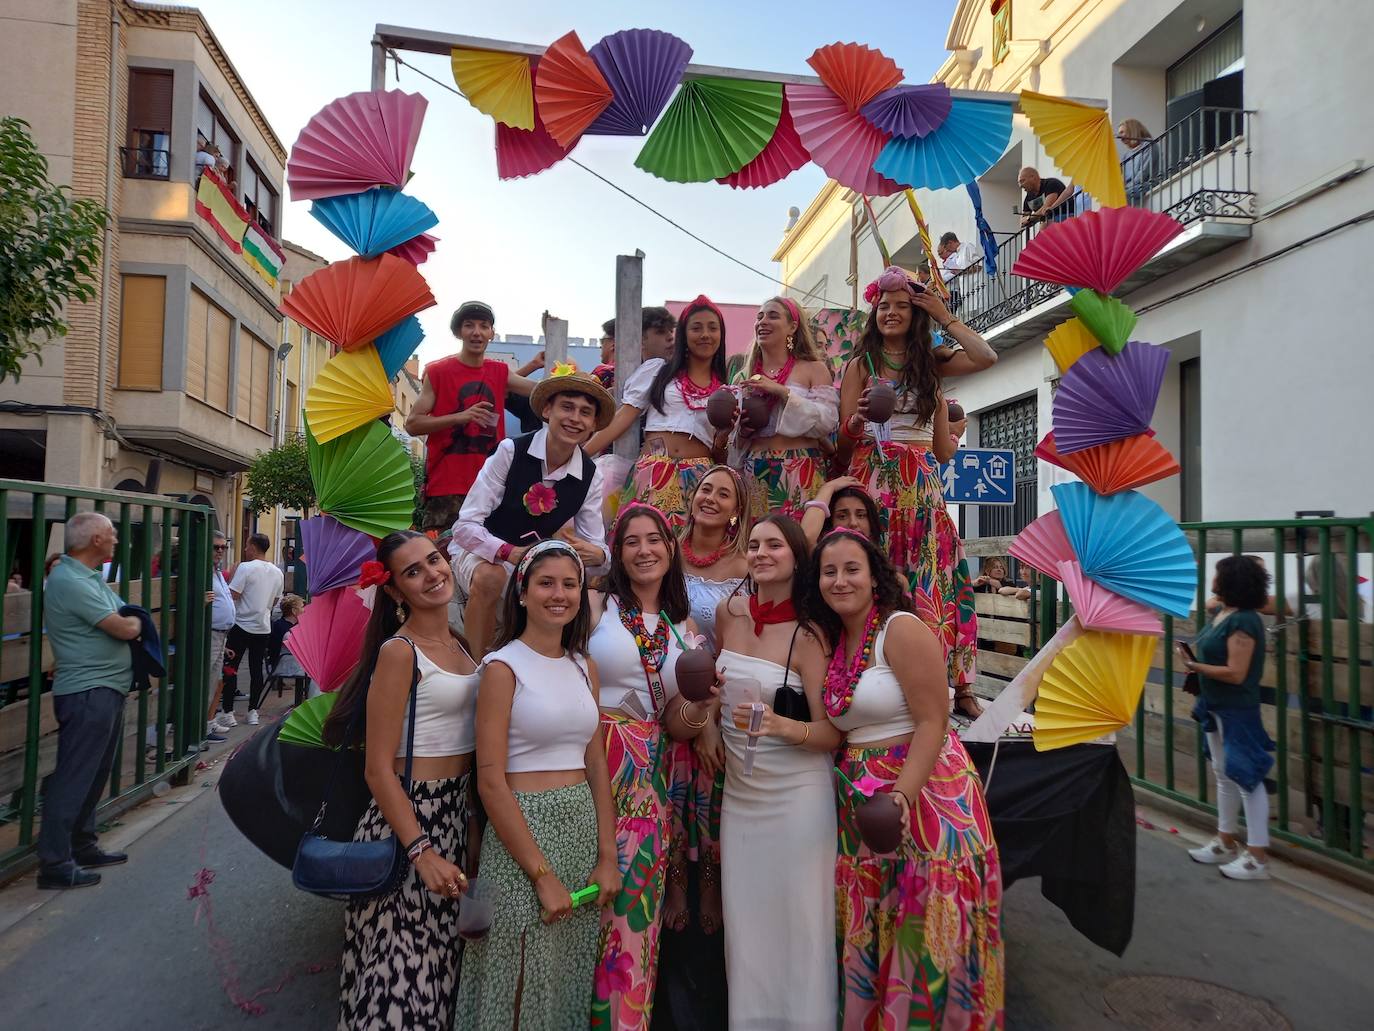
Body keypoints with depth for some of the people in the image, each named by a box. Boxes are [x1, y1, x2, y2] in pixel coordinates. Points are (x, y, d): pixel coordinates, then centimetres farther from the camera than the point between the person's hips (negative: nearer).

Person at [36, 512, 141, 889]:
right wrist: (134, 622, 2)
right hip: (87, 692, -10)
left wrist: (127, 622, -6)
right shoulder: (70, 581, -19)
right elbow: (125, 628, -19)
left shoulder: (90, 577, 14)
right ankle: (55, 863, 4)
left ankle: (83, 847, 28)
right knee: (73, 778, -4)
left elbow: (130, 621, 14)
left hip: (106, 689, 10)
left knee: (94, 775, 17)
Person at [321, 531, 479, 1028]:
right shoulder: (399, 652, -16)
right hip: (407, 819, -7)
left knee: (437, 965, 19)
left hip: (456, 816, 8)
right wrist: (422, 853, -21)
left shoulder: (459, 645, 7)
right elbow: (378, 770, -17)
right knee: (403, 969, 4)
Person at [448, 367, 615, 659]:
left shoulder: (590, 477, -6)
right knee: (490, 578, -37)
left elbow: (595, 545, -5)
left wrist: (596, 555, -30)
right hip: (480, 553, -3)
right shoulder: (510, 451, -19)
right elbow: (465, 526, -21)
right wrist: (510, 552, -39)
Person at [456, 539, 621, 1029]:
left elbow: (596, 764, 8)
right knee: (524, 982, 8)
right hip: (521, 827, -5)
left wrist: (607, 856, 1)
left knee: (572, 978, 17)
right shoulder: (503, 667, -11)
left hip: (584, 825, 6)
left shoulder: (585, 667, 6)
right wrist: (542, 874, -16)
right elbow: (491, 781, -15)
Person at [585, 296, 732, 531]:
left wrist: (727, 428, -5)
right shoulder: (657, 370, 10)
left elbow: (719, 452, 16)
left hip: (699, 478, 2)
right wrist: (579, 455, -3)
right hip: (653, 474, -1)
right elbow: (623, 417, 4)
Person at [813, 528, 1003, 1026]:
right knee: (868, 932, 15)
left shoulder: (902, 630, -12)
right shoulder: (834, 640, 9)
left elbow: (932, 723, -18)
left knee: (926, 928, 2)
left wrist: (902, 795, -26)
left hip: (925, 790, -7)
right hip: (862, 798, 7)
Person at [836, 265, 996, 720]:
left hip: (922, 483, 3)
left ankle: (952, 681, 5)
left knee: (932, 575, -1)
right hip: (874, 478, -2)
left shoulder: (932, 363, 15)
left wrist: (945, 318, 4)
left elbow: (987, 357, -2)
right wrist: (860, 418, -21)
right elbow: (844, 434, 1)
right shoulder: (860, 364, 6)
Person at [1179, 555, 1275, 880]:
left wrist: (1193, 666, -19)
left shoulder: (1243, 621, -21)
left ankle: (1258, 857, 8)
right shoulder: (1221, 614, 6)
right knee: (1224, 775, 18)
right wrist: (1192, 658, -1)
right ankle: (1226, 844, 31)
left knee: (1246, 778, -1)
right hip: (1216, 707, 10)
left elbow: (1236, 673, -24)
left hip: (1237, 711, -10)